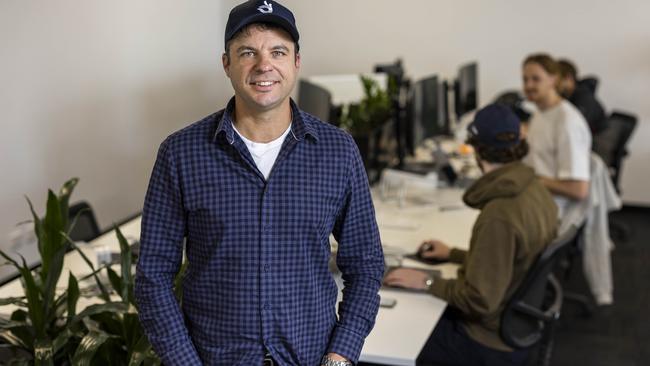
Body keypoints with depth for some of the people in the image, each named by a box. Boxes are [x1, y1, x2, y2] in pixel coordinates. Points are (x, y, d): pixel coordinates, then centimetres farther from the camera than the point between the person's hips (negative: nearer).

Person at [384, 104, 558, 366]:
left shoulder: (499, 215, -30)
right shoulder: (534, 189, -3)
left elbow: (480, 300, -25)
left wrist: (427, 283, -14)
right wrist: (452, 254, 16)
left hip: (494, 340, -8)